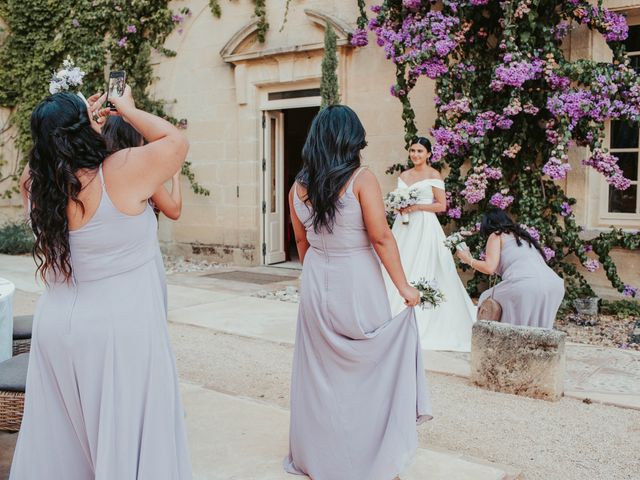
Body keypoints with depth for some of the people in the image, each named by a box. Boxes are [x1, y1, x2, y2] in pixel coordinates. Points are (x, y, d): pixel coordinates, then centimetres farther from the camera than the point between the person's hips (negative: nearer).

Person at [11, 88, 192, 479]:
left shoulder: (41, 186, 1)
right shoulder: (121, 172, -17)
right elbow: (177, 141, -3)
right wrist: (128, 109, 7)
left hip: (58, 326, 6)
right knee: (128, 437, 8)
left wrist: (88, 123, 20)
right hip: (119, 328, -6)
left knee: (60, 438, 18)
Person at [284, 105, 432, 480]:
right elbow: (381, 237, -16)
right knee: (369, 369, 10)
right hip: (357, 283, -5)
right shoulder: (361, 179, -13)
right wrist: (403, 286, -10)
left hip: (316, 283, 5)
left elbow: (301, 242, 10)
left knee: (321, 370, 15)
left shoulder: (299, 185, 2)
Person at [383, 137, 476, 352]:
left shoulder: (433, 175, -1)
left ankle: (422, 324, 1)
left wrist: (417, 207, -14)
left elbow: (442, 205, -5)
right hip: (404, 227, 6)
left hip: (425, 227, -5)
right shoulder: (403, 175, 15)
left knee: (422, 272, -7)